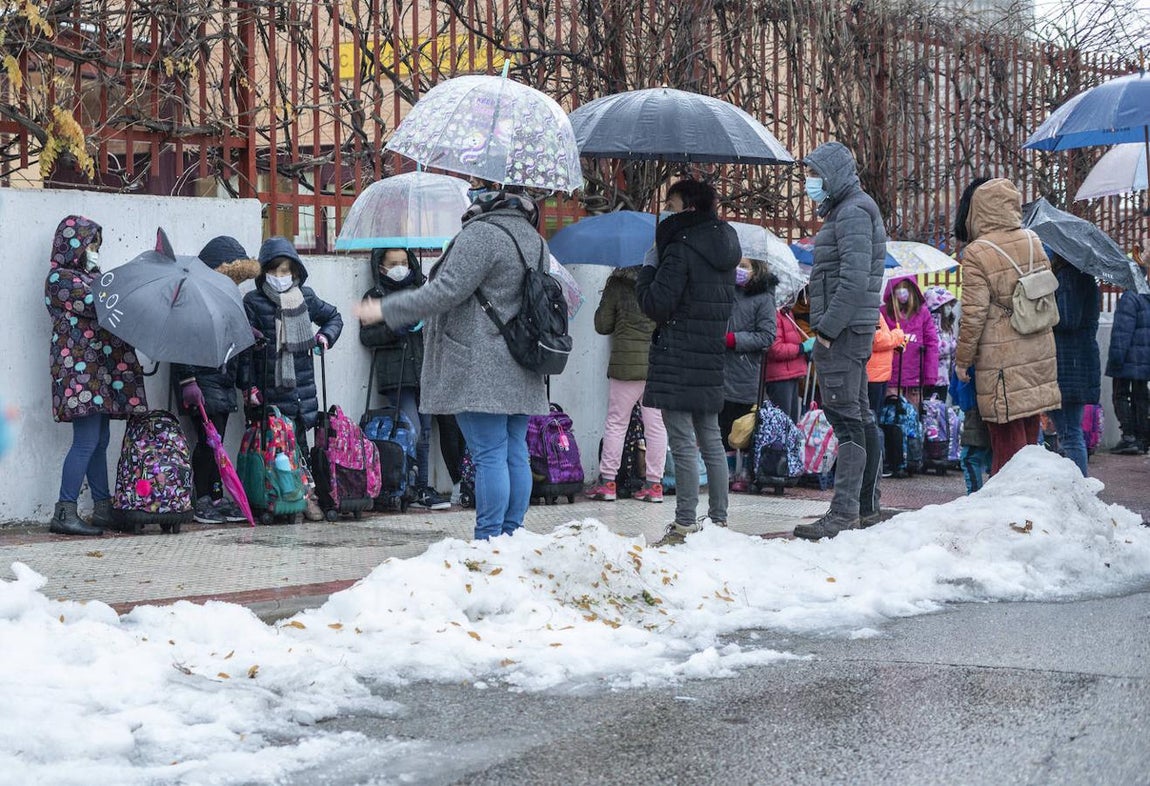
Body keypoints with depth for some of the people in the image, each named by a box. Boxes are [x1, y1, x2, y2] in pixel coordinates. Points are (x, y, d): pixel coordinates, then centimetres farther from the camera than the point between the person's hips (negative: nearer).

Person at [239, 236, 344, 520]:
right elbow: (244, 346, -2)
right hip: (270, 388, -3)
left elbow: (334, 317, 28)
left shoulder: (306, 297, 11)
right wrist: (249, 385, -7)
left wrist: (326, 336, 7)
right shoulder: (253, 302, 0)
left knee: (299, 438, 1)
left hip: (303, 385, 3)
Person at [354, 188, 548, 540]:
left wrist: (386, 310, -9)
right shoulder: (534, 239, 15)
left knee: (489, 454, -8)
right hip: (521, 373, 9)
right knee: (516, 453, 10)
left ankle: (488, 539, -6)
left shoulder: (480, 233, -12)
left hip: (480, 367, -8)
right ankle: (512, 534, 13)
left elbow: (447, 291, -17)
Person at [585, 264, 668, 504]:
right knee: (656, 425, 5)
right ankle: (654, 483, 6)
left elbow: (602, 325, 2)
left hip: (626, 363, -2)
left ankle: (607, 481, 7)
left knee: (616, 423, 7)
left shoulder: (618, 283, -3)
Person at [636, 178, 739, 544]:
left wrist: (648, 269, -1)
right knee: (710, 440, 14)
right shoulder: (724, 245, 12)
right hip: (711, 357, 9)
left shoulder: (681, 249, -15)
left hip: (677, 362, -9)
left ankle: (685, 523, -6)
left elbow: (656, 305, -16)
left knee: (682, 442, -6)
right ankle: (719, 517, 17)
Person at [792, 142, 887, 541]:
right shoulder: (843, 211, 21)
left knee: (846, 416, -12)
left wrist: (828, 328, -21)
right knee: (859, 416, 13)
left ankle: (844, 512, -15)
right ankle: (867, 505, 19)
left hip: (843, 329, -11)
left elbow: (854, 279, -22)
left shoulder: (853, 212, -12)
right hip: (849, 331, 11)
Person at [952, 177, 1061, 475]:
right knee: (1028, 435, 14)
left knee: (1006, 440, -2)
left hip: (1000, 358, -6)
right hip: (1038, 352, 6)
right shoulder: (1033, 242, 4)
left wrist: (962, 359, -4)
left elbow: (974, 314, -14)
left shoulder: (976, 254, -14)